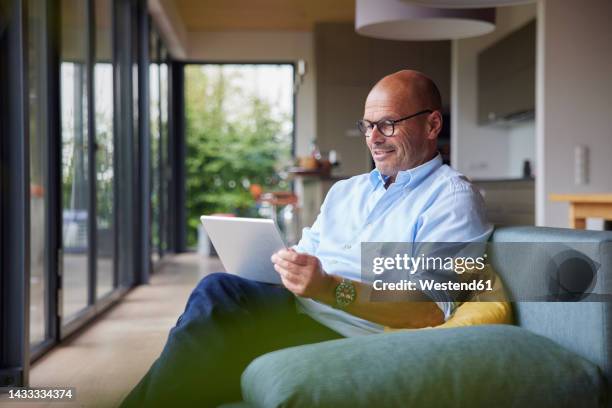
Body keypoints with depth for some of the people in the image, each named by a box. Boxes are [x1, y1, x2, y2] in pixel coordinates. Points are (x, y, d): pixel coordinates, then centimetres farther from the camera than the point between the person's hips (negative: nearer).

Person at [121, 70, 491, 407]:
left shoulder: (453, 197, -1)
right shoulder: (346, 189, 24)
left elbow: (434, 310, -15)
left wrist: (331, 289, -26)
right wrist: (280, 265, -4)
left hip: (348, 337, -7)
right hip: (293, 309, 7)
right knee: (217, 289, -24)